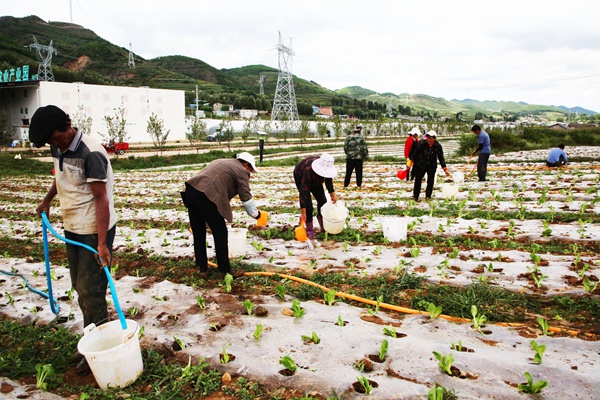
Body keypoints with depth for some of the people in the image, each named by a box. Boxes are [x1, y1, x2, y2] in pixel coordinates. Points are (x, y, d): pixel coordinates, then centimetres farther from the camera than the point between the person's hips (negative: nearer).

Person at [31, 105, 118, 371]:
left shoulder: (91, 154, -23)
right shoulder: (59, 149, 4)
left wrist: (102, 243, -27)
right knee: (79, 288, 15)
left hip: (94, 231, -9)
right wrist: (47, 200, 34)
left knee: (90, 290, -3)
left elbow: (101, 199, -25)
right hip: (72, 228, 9)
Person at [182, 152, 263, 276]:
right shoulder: (241, 171, 6)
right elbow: (246, 197, 4)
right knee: (220, 234, 5)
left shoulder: (221, 161, 30)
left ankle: (202, 267, 27)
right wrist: (255, 214, 16)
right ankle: (225, 270, 13)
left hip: (190, 190, 8)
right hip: (207, 196, -8)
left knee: (198, 233, 17)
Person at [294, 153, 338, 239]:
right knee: (307, 204, -15)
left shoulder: (326, 166, -30)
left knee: (322, 200, -1)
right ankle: (309, 230, -5)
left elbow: (328, 179, -8)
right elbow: (303, 191, -47)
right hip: (300, 177, -5)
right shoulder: (308, 170, -45)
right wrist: (303, 212, -49)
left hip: (314, 179, 6)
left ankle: (324, 227, 12)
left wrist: (332, 194, -16)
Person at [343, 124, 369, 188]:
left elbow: (345, 147, 1)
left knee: (348, 173, 7)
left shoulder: (348, 137, 0)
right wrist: (365, 156, 5)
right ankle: (359, 186, 8)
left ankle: (345, 186, 7)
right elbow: (364, 148, -6)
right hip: (359, 158, -2)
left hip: (350, 157, 2)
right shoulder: (361, 138, -5)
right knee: (359, 173, 7)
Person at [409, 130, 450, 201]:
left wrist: (445, 169, -4)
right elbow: (415, 153, -6)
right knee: (418, 180, -1)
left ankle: (428, 197, 17)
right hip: (420, 165, -1)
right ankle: (415, 197, 10)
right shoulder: (421, 143, -15)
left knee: (430, 182, 2)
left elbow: (441, 158, -2)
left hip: (432, 166, 1)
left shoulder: (438, 146, -9)